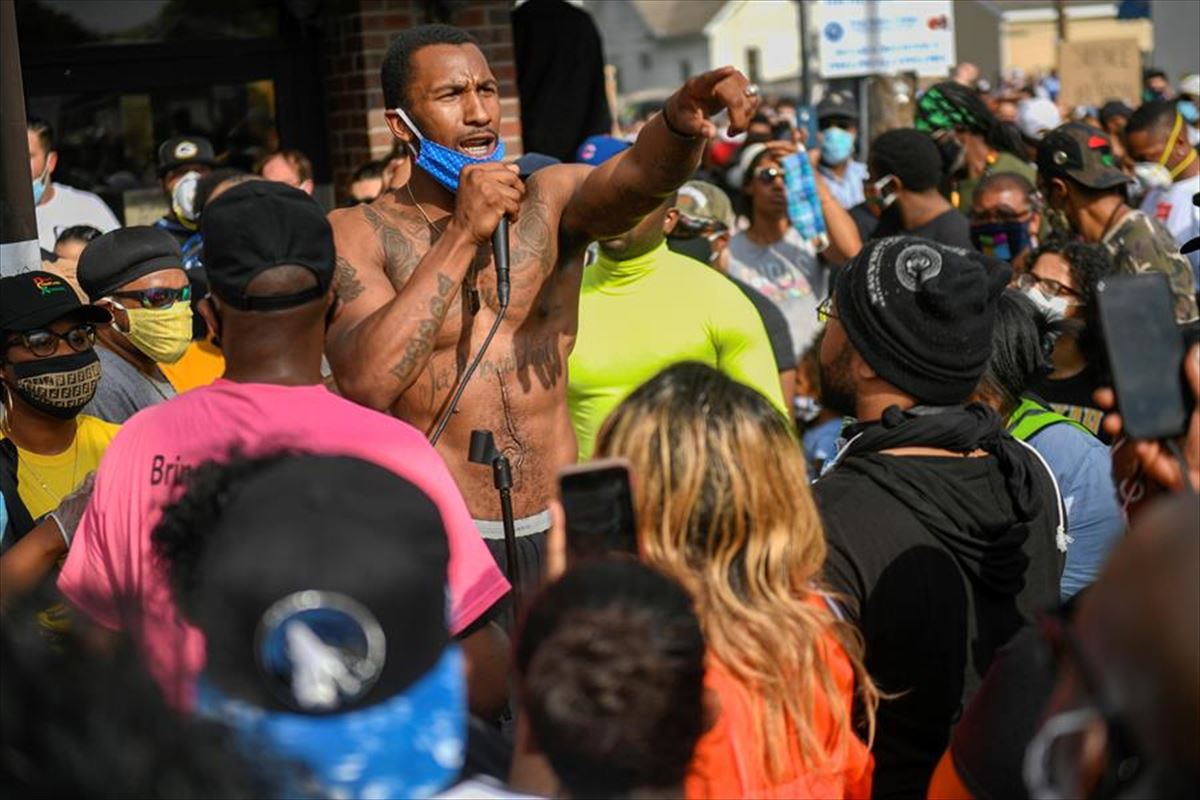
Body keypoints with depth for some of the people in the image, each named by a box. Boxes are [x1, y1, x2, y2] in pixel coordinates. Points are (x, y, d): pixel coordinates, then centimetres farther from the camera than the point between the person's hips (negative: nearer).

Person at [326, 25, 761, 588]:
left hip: (558, 526, 3)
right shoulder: (356, 235, -2)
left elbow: (641, 176, -17)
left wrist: (681, 117, -39)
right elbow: (367, 384, -19)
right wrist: (462, 235, -18)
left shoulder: (549, 202, 5)